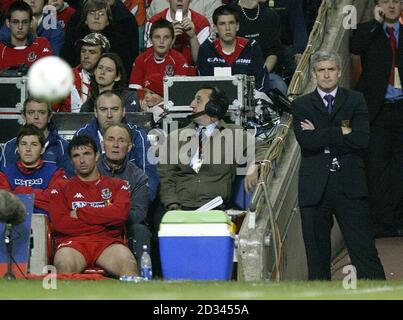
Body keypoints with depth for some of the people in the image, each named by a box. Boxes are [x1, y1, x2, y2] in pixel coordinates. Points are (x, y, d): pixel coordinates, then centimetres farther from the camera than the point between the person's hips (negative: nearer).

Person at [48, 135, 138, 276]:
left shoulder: (117, 185, 20)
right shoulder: (62, 188, 19)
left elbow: (120, 213, -1)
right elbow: (60, 223, 1)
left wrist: (80, 213, 3)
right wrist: (103, 224, 0)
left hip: (108, 242, 1)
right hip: (73, 241, 0)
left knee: (129, 264, -34)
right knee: (64, 265, -37)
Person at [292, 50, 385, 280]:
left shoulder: (355, 101, 8)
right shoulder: (301, 105, 8)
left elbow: (362, 139, -8)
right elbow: (306, 140, -10)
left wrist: (322, 136, -7)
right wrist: (341, 133, -9)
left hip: (350, 187, -1)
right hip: (315, 188, 1)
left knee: (365, 251, -4)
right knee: (317, 254, 5)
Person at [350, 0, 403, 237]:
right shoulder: (368, 31, 8)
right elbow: (355, 48, -13)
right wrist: (376, 21, -13)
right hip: (377, 109, -2)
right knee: (377, 165, -4)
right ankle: (384, 221, -2)